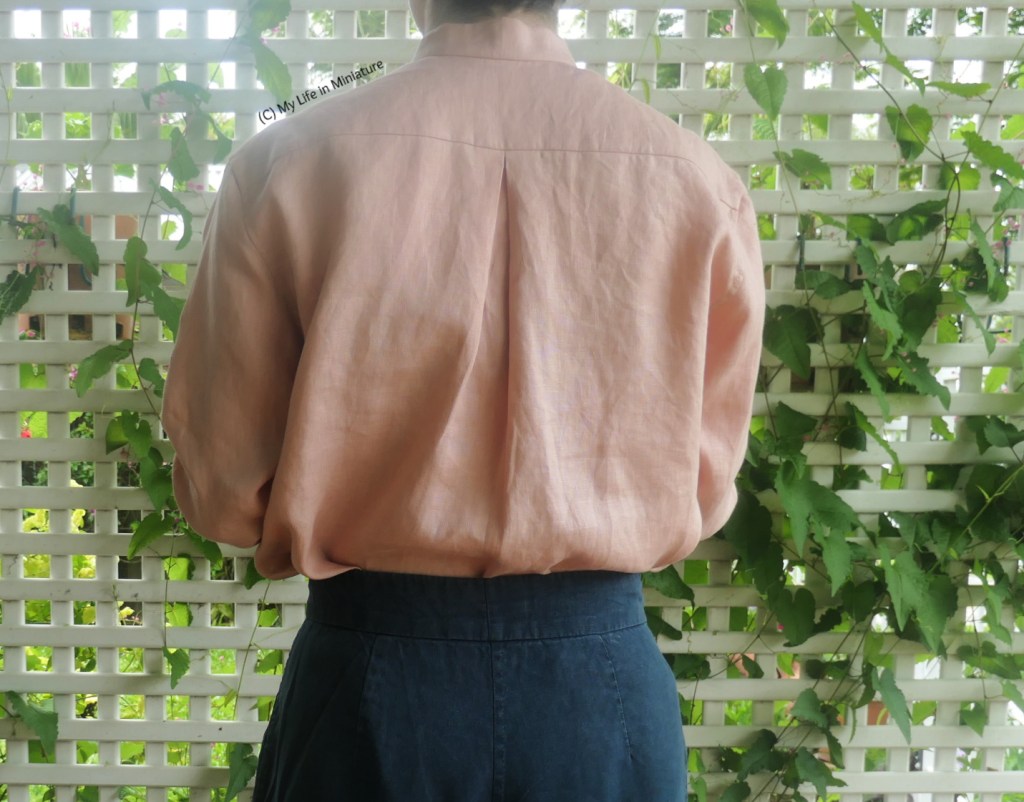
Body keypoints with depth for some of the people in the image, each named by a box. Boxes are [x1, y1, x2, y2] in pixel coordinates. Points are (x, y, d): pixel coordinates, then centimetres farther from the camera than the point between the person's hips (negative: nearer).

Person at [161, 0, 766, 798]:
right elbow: (704, 486, 1)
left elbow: (222, 486, -5)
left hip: (370, 676, 0)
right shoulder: (700, 180, -9)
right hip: (601, 677, 1)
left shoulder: (286, 160, -11)